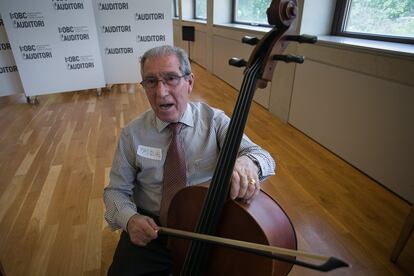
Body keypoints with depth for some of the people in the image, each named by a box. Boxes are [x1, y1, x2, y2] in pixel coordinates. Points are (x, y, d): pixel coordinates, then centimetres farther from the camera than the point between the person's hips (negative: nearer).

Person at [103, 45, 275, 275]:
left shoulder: (215, 120, -7)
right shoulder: (132, 134, -4)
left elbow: (261, 155, -14)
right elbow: (116, 191, 2)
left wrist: (247, 161, -38)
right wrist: (129, 218, -19)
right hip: (151, 229, 1)